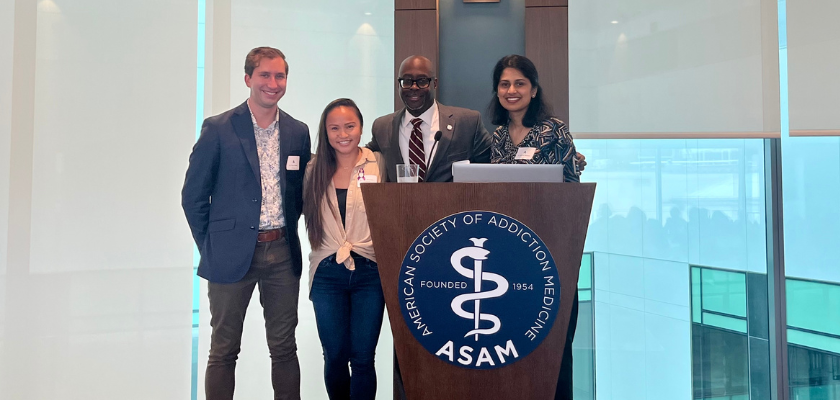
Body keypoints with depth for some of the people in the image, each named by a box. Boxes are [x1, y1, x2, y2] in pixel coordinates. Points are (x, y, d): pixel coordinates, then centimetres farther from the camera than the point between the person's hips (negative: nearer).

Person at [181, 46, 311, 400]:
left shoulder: (298, 132, 7)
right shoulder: (218, 129, -4)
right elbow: (193, 195, -1)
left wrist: (287, 234, 6)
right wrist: (210, 247, -1)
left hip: (282, 253, 3)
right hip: (233, 253, -3)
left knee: (284, 348, 11)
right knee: (224, 350, 7)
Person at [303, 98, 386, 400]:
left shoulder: (379, 165, -1)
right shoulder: (315, 171, 8)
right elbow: (309, 216, 13)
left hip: (369, 272, -2)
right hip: (327, 274, 2)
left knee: (362, 358, 2)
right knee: (334, 356, 9)